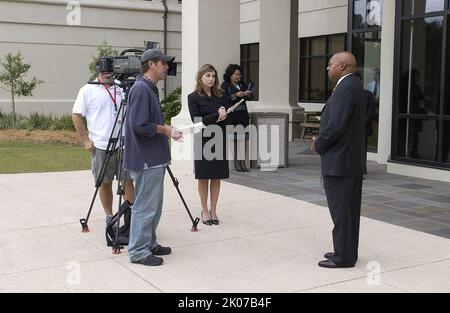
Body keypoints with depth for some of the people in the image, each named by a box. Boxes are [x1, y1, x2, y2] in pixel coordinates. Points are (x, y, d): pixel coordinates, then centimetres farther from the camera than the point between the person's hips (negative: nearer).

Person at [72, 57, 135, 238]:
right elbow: (76, 116, -1)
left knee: (128, 180, 3)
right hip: (100, 146, -2)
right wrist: (85, 140, -6)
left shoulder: (122, 88, 9)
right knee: (105, 183, 7)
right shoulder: (88, 90, -1)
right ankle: (109, 217, 19)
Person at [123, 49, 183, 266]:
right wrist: (165, 130, -12)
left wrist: (166, 130, 11)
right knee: (145, 207, -2)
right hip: (146, 160, -10)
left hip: (154, 159, 10)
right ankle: (138, 252, 7)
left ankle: (149, 244, 28)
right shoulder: (141, 89, -17)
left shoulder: (150, 88, 15)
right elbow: (139, 125, -23)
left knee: (154, 206, 17)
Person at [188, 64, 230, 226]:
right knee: (204, 177, 5)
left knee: (216, 177, 6)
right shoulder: (193, 97, -4)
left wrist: (223, 115, -18)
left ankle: (213, 210, 17)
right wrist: (217, 115, -17)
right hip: (203, 140, -3)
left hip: (219, 140, 3)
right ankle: (205, 211, 16)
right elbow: (197, 120, -13)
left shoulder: (220, 96, 8)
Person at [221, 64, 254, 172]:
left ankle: (242, 162, 0)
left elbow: (251, 98, 19)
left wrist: (248, 94, -4)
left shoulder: (242, 84, 17)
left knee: (243, 138, -2)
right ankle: (236, 163, 2)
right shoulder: (225, 85, 1)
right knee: (233, 139, -4)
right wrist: (236, 95, -17)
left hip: (242, 115, 5)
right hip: (231, 115, -5)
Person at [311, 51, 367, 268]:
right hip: (353, 160, 10)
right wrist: (321, 142, 8)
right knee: (349, 210, 16)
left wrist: (319, 145, -8)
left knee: (341, 210, -2)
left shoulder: (346, 88, -17)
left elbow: (335, 125, -24)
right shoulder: (352, 86, 15)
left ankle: (343, 257, 5)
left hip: (339, 161, -10)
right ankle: (347, 252, 26)